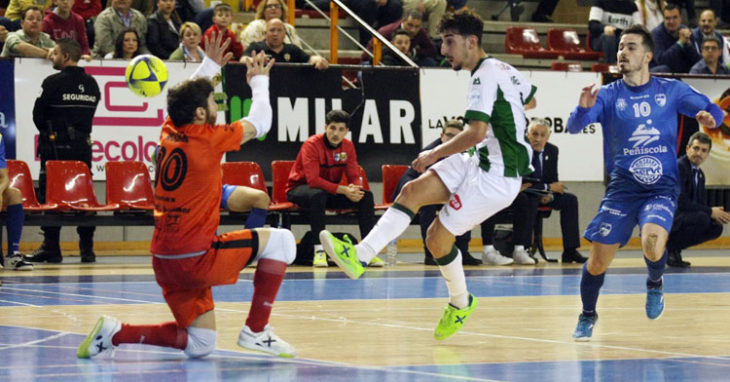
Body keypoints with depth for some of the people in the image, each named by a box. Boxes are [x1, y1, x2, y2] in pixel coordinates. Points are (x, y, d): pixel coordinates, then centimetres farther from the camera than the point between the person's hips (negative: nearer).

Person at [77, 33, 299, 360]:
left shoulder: (169, 133, 7)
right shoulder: (207, 139, -12)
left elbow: (184, 100, 32)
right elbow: (260, 123, 4)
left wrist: (210, 64, 35)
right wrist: (258, 80, 20)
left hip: (164, 260, 8)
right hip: (195, 257, -8)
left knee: (199, 345, 15)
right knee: (280, 240, 3)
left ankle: (114, 333, 3)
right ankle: (255, 331, 3)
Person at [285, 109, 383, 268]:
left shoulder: (348, 146, -2)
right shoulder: (312, 144, -21)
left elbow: (354, 176, -2)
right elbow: (313, 180, -30)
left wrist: (354, 188, -29)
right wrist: (343, 190, -37)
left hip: (331, 190, 6)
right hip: (300, 188, -6)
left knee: (366, 196, -14)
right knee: (318, 195, -41)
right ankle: (319, 251, -38)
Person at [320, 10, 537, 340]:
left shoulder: (485, 77, -18)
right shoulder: (504, 70, 11)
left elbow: (476, 133, -29)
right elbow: (530, 100, 30)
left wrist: (435, 154, -18)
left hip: (496, 176, -9)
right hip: (479, 161, 9)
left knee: (438, 236, -5)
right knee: (413, 191, -8)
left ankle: (460, 302, 18)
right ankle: (359, 256, -20)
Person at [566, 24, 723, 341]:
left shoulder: (671, 90, 4)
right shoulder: (608, 95, 1)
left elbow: (714, 112, 11)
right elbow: (574, 126, -13)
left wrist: (708, 116, -13)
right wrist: (584, 108, -36)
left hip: (662, 188, -1)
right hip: (622, 188, 1)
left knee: (652, 243, -28)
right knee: (598, 260, -3)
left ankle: (655, 284, 7)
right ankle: (587, 316, 25)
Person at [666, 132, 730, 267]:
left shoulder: (700, 174, 14)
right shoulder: (678, 166, -16)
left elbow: (701, 204, 15)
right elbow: (680, 201, -24)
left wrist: (717, 215, -9)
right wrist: (710, 212, -20)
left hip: (681, 215, 9)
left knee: (716, 228, -1)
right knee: (701, 218, -30)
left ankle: (673, 247, 5)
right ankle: (667, 247, -13)